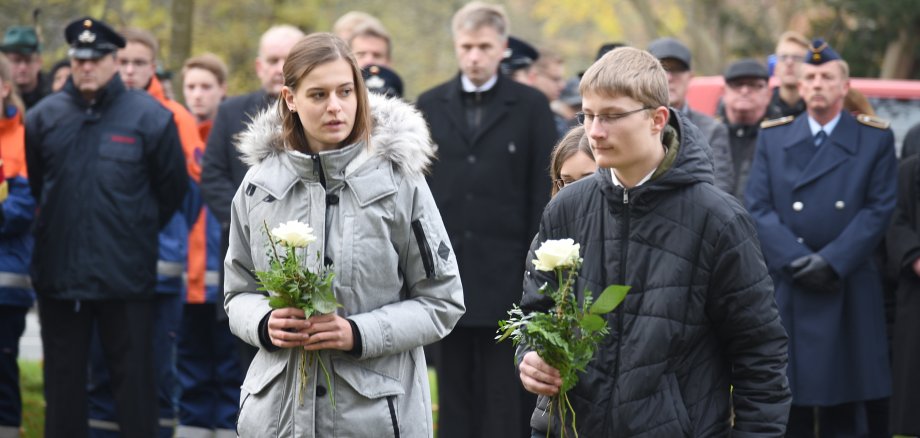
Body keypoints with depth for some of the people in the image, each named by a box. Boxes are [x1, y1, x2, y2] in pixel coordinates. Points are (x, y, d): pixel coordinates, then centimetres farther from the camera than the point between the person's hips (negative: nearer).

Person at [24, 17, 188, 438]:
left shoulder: (150, 117, -5)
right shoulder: (43, 117, 3)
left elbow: (173, 188, 4)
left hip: (127, 275, -3)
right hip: (58, 273, 3)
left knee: (134, 377, 4)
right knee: (63, 379, 11)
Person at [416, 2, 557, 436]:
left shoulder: (530, 106, 2)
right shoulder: (430, 105, 10)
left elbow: (543, 191, 0)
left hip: (506, 273, -2)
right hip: (446, 272, 3)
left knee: (506, 400, 0)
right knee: (456, 393, 7)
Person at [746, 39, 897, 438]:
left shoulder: (875, 139, 5)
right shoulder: (773, 138, 9)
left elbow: (879, 209, -2)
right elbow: (757, 208, 1)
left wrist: (831, 262, -13)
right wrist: (797, 261, -12)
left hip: (848, 295, -1)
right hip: (784, 292, 1)